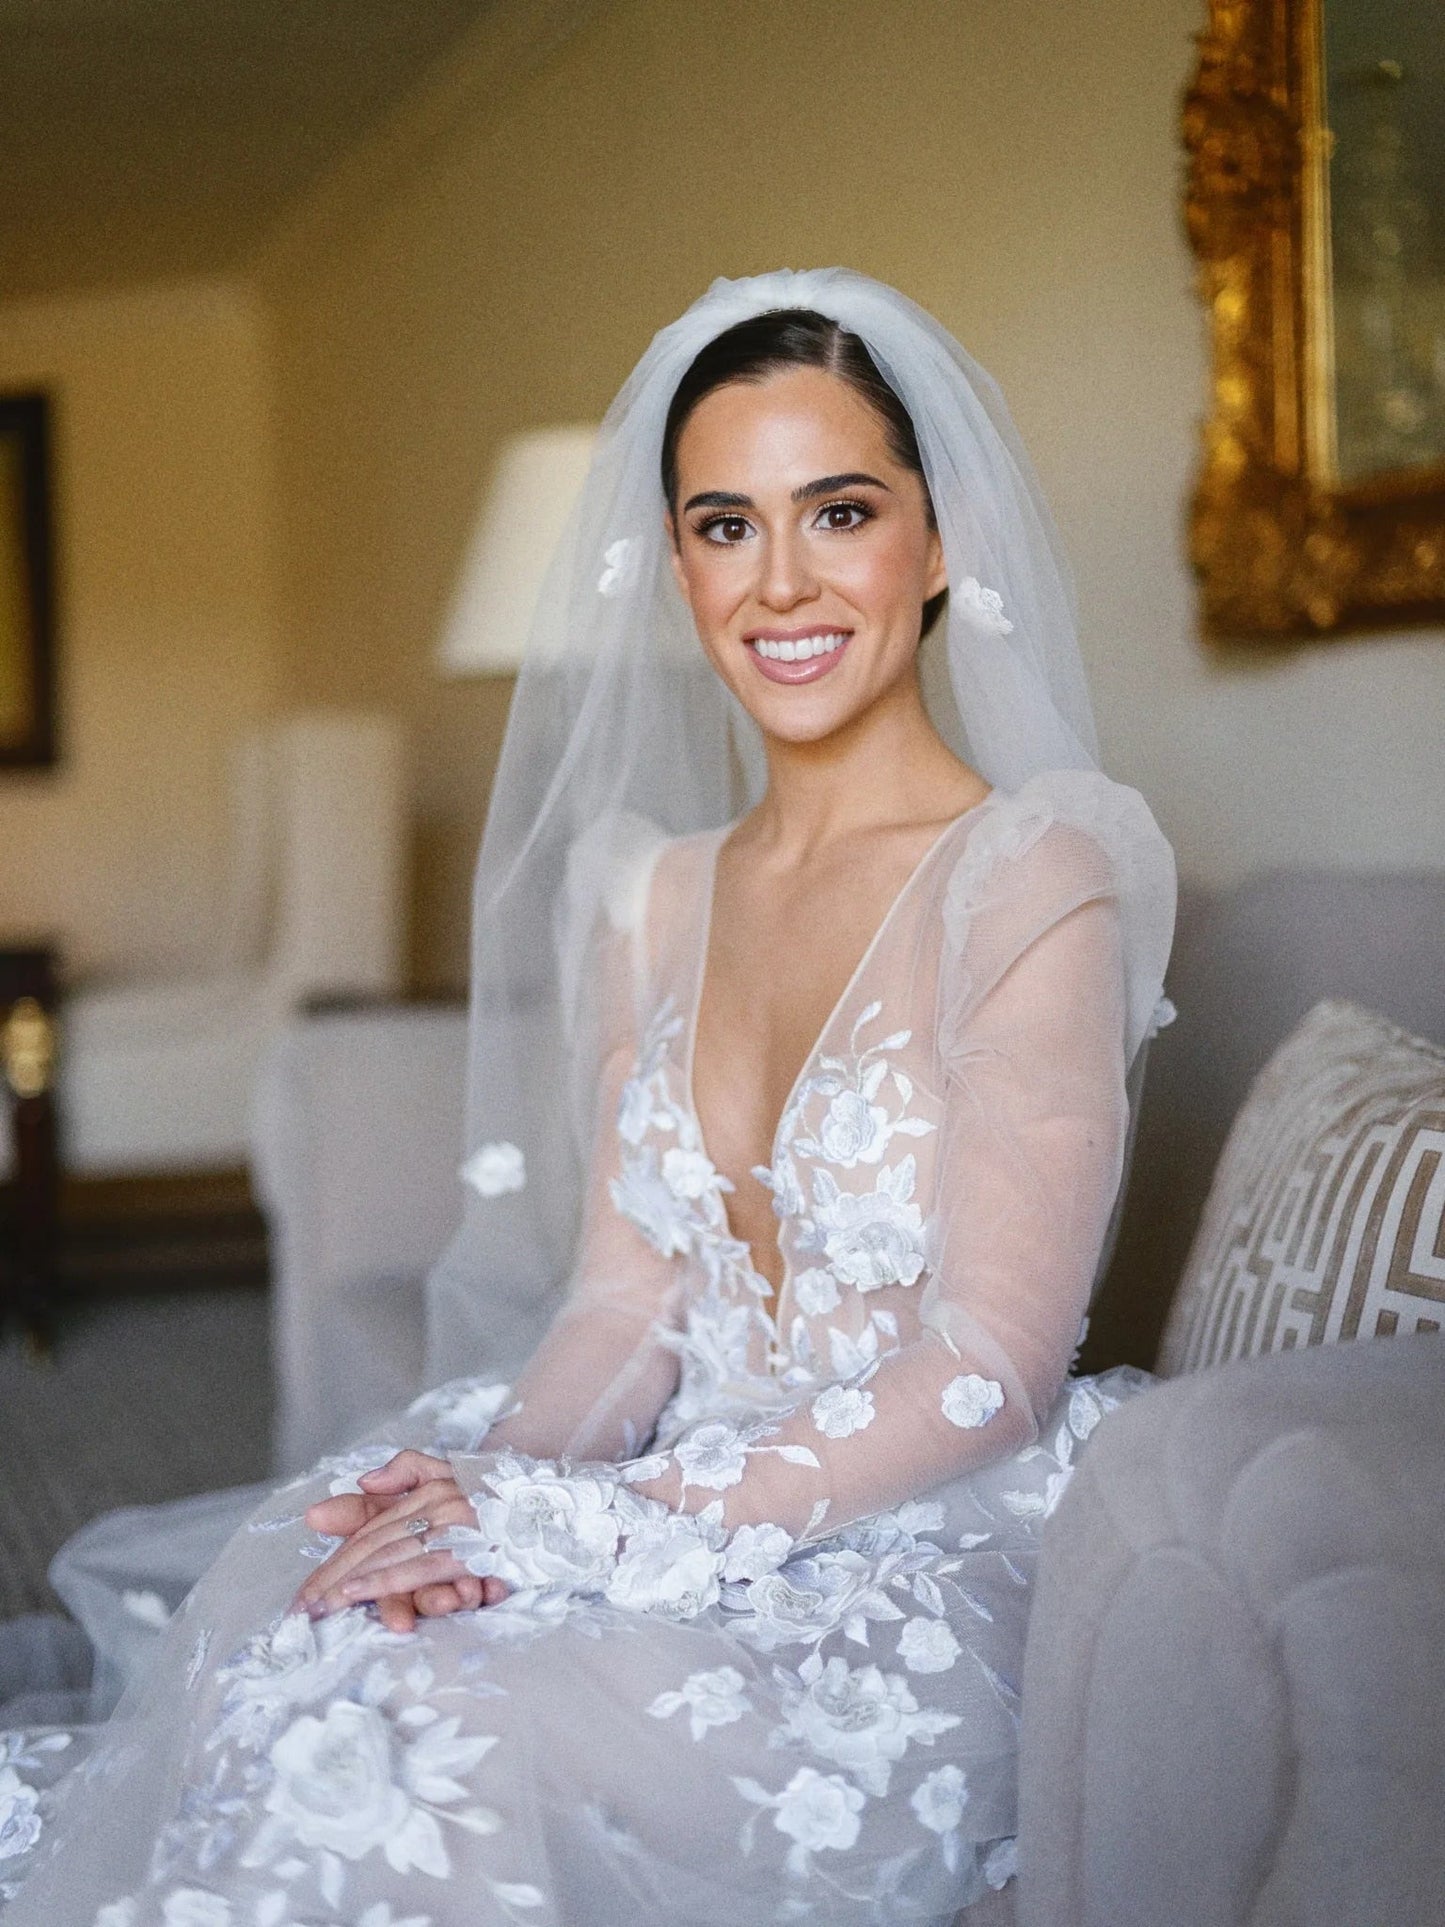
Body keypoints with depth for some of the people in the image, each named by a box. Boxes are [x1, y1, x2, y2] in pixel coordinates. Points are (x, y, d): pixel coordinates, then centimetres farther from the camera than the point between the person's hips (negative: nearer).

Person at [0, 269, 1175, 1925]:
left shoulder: (1032, 872, -9)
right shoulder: (651, 897, 11)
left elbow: (990, 1373, -15)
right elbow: (625, 1302, 7)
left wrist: (582, 1532, -20)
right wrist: (495, 1488, -14)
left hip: (923, 1575, -5)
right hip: (687, 1511, 5)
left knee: (447, 1738, -29)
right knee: (266, 1639, -22)